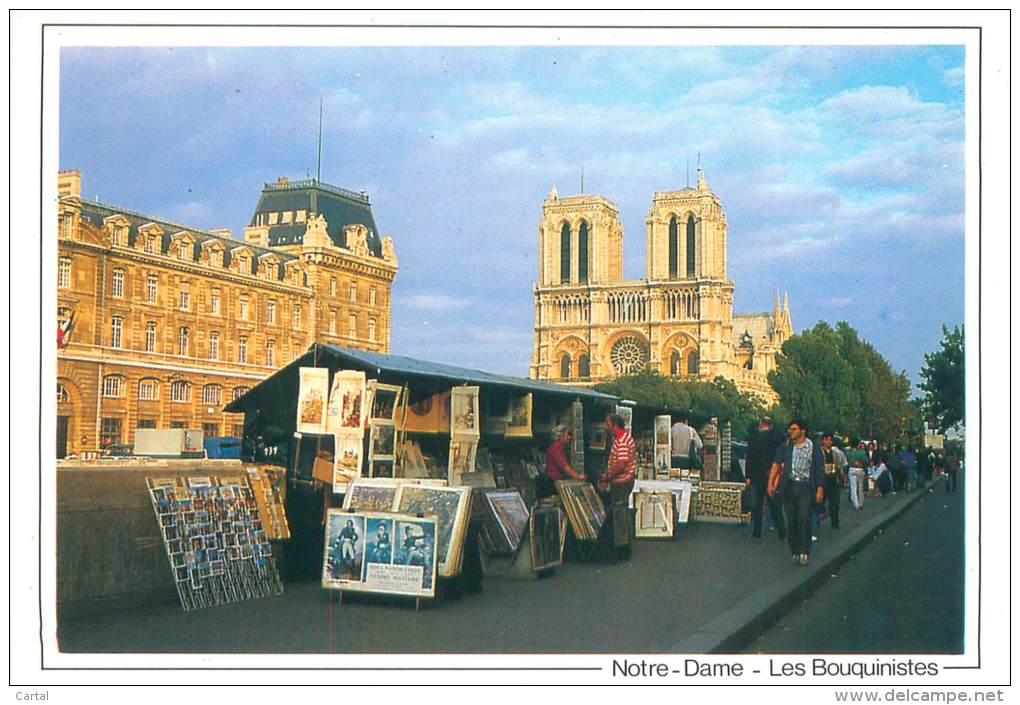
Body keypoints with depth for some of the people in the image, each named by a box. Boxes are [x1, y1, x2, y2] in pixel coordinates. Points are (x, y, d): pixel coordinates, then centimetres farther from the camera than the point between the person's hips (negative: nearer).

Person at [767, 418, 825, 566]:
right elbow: (776, 464, 5)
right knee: (791, 521, 5)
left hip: (805, 487, -3)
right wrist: (771, 482, -4)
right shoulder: (786, 446, 8)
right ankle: (794, 551, 15)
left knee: (804, 519, -12)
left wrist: (820, 489, -5)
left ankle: (805, 552, -4)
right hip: (789, 486, 3)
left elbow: (820, 469, 1)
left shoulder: (814, 447, 1)